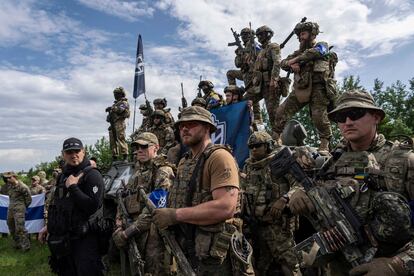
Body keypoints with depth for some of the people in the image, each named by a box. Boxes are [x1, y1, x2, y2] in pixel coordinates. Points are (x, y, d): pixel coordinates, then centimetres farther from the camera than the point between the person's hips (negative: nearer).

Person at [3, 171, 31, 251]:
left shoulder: (22, 187, -16)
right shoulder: (9, 185, 6)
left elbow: (28, 199, -7)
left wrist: (23, 206, 3)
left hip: (19, 209, -8)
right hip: (11, 208, 8)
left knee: (20, 227, -10)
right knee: (11, 226, 15)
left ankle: (26, 245, -1)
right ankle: (17, 244, 30)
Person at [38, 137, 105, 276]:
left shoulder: (92, 175, -14)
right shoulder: (63, 176, 12)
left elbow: (93, 207, -24)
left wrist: (73, 187, -22)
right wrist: (49, 226, 21)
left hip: (84, 239, -8)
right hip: (63, 238, 8)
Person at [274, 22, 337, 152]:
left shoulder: (322, 45, 9)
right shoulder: (300, 51, 25)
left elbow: (313, 53, -16)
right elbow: (283, 63, 15)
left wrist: (295, 59, -6)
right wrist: (291, 64, -8)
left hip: (318, 88, -5)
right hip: (301, 88, 6)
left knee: (319, 117, -16)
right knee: (281, 112, -2)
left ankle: (325, 144, -3)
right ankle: (275, 138, 8)